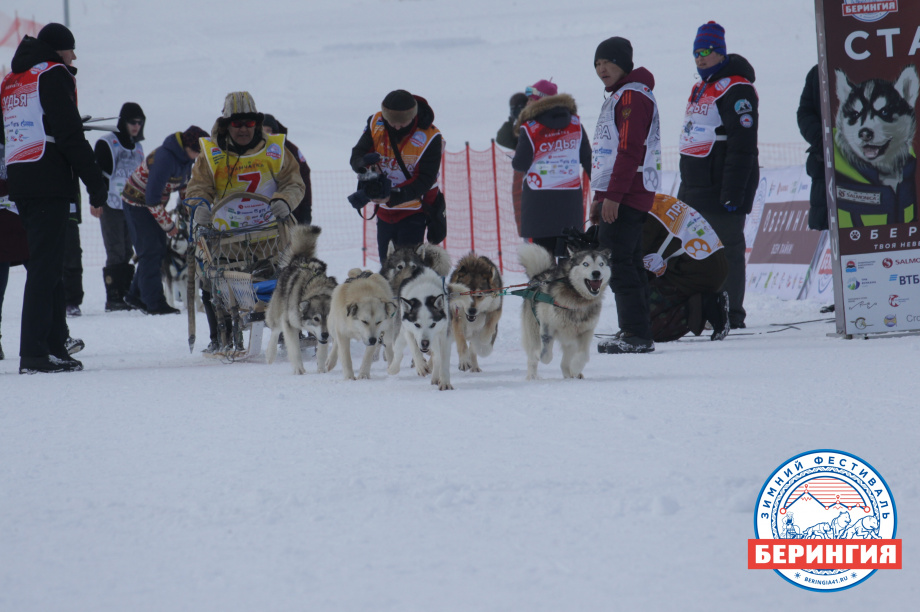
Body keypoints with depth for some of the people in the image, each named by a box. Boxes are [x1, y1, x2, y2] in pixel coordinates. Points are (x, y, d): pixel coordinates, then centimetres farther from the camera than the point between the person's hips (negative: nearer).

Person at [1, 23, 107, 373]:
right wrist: (96, 183, -11)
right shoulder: (54, 74, -5)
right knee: (46, 266, -10)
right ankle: (34, 354, -15)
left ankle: (54, 345, 15)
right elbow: (70, 135, -12)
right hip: (50, 182, -8)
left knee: (47, 266, 14)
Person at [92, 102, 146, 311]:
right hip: (112, 206, -7)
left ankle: (127, 295, 8)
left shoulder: (137, 147, 18)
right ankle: (113, 299, -9)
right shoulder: (107, 144, -5)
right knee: (116, 253, -9)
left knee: (127, 253, 6)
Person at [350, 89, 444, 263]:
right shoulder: (376, 124, -6)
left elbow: (425, 180, -21)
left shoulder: (429, 137, -19)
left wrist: (394, 197, -35)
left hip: (413, 212, -5)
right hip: (384, 210, 5)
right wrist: (365, 166, -31)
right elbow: (357, 156, -5)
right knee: (386, 263, 12)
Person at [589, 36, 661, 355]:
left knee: (617, 263, -12)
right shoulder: (620, 96, 21)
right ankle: (635, 332, 13)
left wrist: (613, 195, -24)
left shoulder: (632, 96, -12)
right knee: (628, 262, 11)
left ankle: (636, 333, -14)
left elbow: (630, 149, -20)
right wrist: (600, 196, 24)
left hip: (626, 196, -11)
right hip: (623, 196, 11)